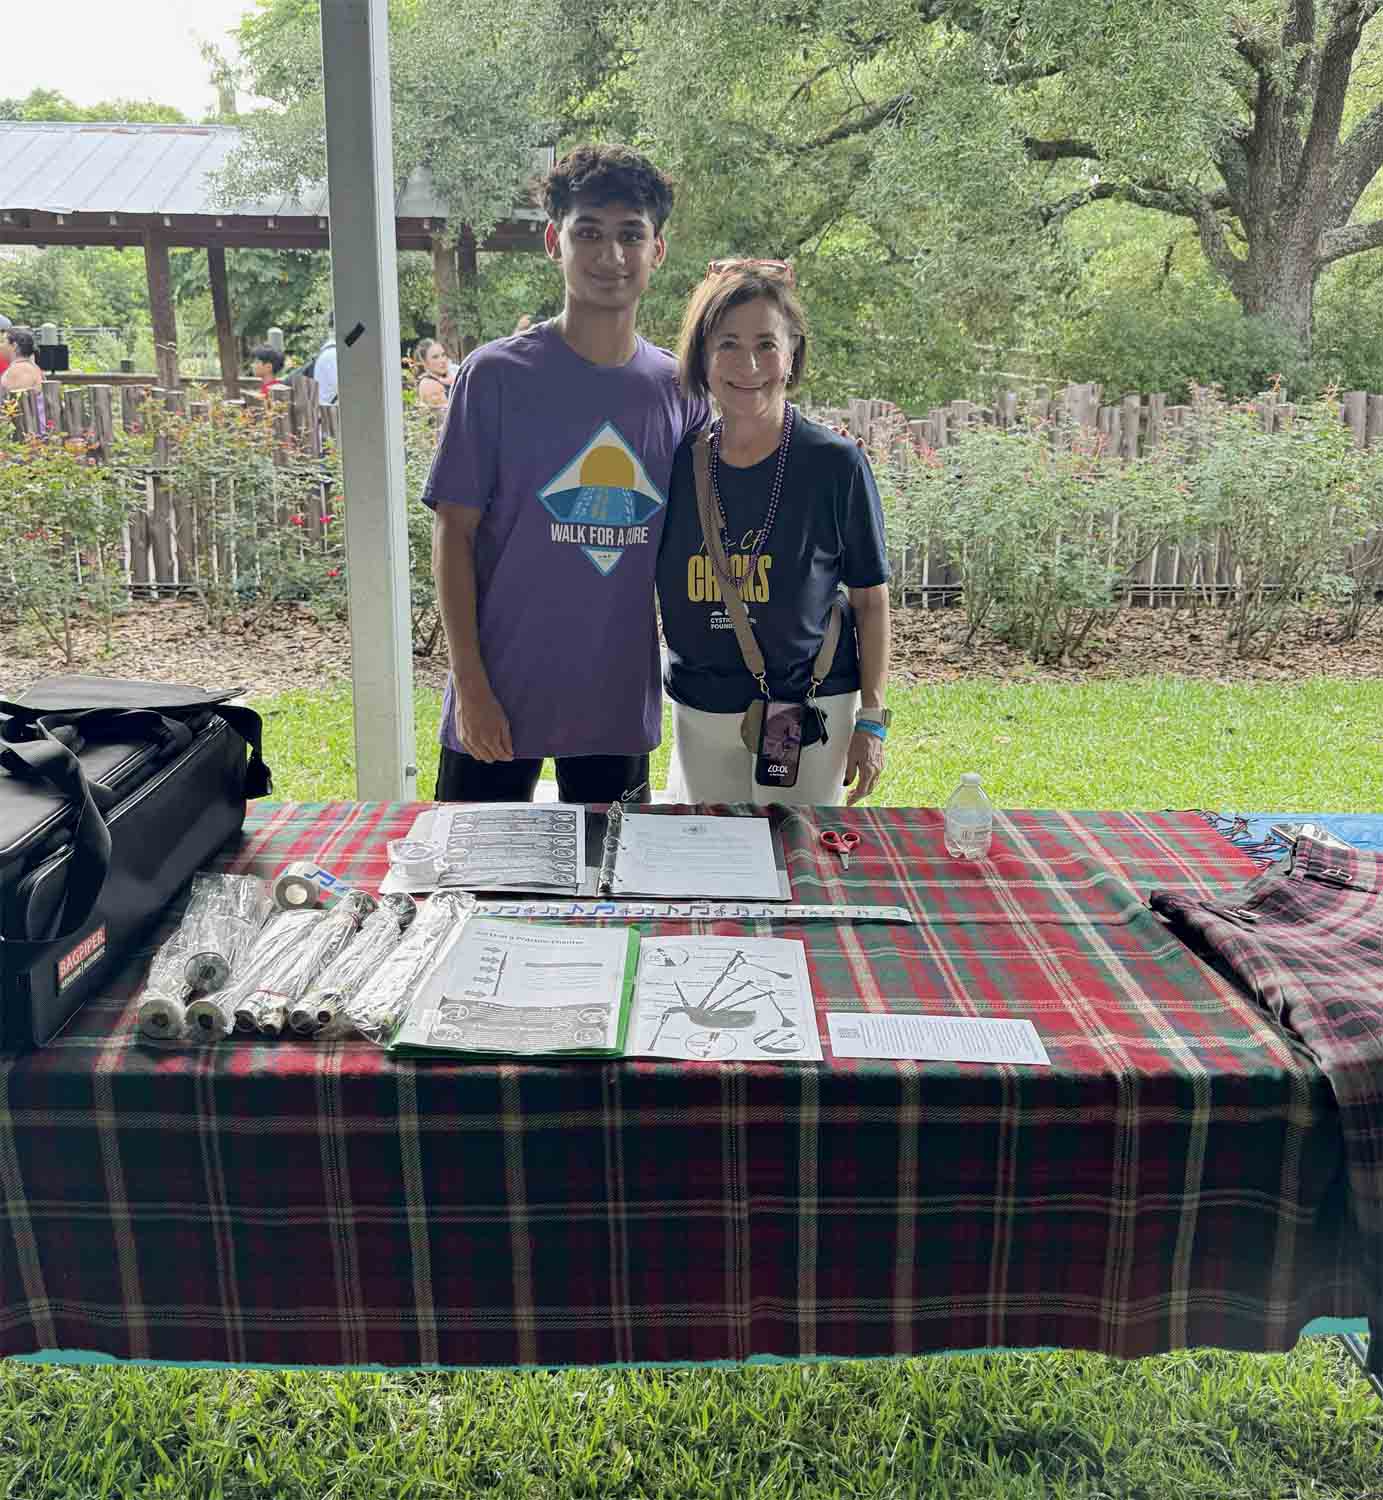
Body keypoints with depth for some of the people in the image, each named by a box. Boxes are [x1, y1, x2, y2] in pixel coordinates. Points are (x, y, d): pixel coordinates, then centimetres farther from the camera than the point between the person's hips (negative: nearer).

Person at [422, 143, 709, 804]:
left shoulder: (680, 389, 2)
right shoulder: (497, 374, -8)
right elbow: (454, 532, -7)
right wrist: (470, 685, -10)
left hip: (623, 698, 3)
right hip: (501, 699, -3)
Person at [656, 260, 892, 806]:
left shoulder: (837, 463, -10)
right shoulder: (675, 460, -3)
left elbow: (870, 599, -2)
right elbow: (637, 588, 8)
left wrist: (871, 720, -4)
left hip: (808, 708, -3)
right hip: (699, 712, 3)